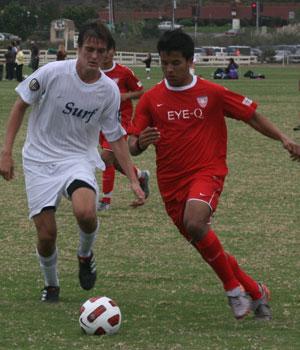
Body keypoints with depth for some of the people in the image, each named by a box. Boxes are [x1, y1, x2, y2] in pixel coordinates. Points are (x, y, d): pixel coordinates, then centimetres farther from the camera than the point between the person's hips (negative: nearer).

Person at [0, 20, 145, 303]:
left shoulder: (109, 91, -6)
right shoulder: (53, 73, -14)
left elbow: (116, 138, 4)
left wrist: (134, 181, -1)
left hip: (78, 160, 1)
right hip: (40, 161, 0)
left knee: (86, 212, -30)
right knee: (47, 234, -5)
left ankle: (85, 254, 5)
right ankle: (51, 285, 26)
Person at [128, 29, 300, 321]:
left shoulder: (212, 93, -2)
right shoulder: (151, 99, 3)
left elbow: (251, 115, 7)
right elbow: (132, 146, 3)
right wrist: (140, 143, -22)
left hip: (207, 171, -4)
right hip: (170, 181, 4)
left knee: (194, 223, -32)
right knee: (204, 246, 6)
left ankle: (233, 287, -14)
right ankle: (255, 293, 26)